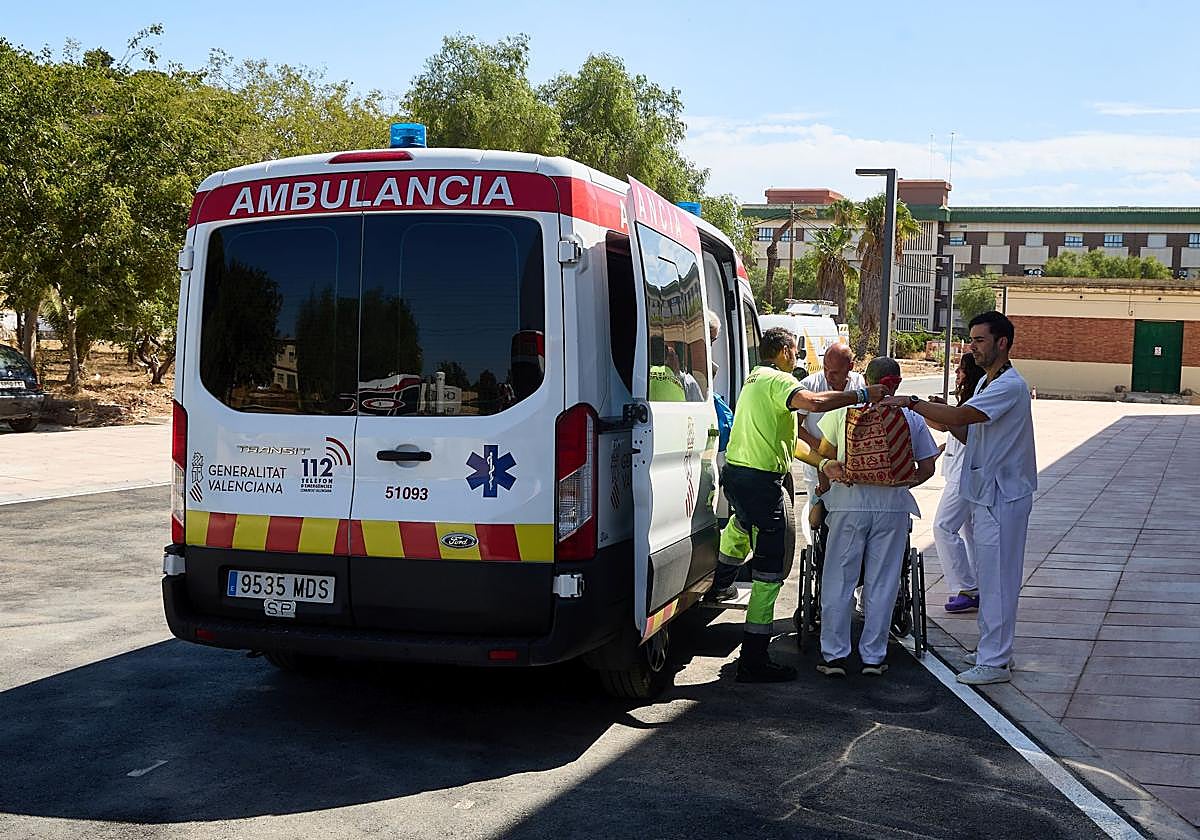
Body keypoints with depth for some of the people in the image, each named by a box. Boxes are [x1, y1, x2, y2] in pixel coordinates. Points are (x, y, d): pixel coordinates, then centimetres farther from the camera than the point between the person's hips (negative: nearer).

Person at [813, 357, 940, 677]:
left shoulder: (844, 409, 2)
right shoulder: (912, 418, 6)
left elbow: (823, 452, 7)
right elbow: (927, 467, 10)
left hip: (849, 503, -1)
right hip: (893, 507, 1)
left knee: (838, 581, 7)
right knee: (882, 584, 8)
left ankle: (834, 654, 9)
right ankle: (873, 656, 14)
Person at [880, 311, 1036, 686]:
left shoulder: (1010, 386, -17)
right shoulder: (986, 383, 15)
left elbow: (962, 416, -29)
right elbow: (970, 434, 17)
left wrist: (911, 402, -25)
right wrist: (944, 419, -1)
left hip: (1001, 496, -10)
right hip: (982, 492, 10)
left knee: (996, 578, -5)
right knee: (989, 576, 16)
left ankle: (994, 662, 1)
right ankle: (994, 649, 27)